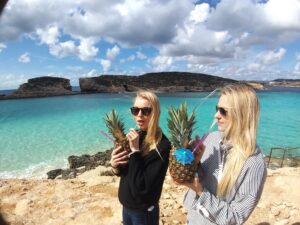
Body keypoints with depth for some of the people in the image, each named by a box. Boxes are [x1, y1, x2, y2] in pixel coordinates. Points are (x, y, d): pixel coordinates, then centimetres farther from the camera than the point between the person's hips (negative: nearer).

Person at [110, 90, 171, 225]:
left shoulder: (162, 146, -26)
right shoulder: (134, 136, -5)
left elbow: (141, 189, -28)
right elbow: (125, 172, 6)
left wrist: (135, 150, -29)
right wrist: (115, 166, -14)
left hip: (144, 212, -6)